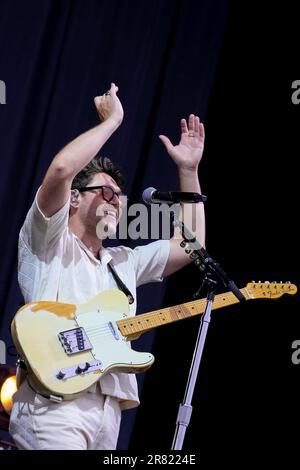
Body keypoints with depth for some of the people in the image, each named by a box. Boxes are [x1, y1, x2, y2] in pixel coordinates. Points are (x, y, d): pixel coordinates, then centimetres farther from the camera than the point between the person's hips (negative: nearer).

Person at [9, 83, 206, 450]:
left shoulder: (124, 262, 26)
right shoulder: (49, 243, 6)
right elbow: (61, 169, -11)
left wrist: (188, 170, 23)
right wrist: (112, 119, -1)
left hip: (106, 411, 7)